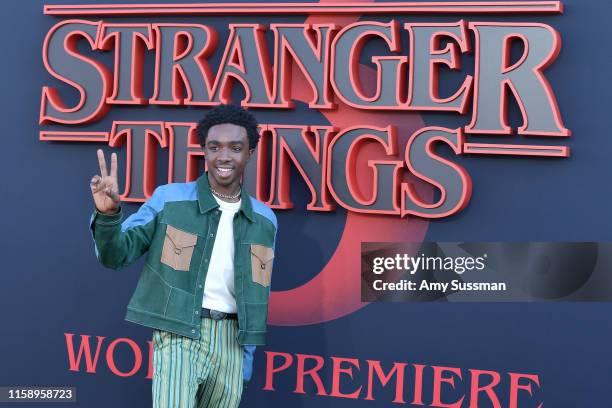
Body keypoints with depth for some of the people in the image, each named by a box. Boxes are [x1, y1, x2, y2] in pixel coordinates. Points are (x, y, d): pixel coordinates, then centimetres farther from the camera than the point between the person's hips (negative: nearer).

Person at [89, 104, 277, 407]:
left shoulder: (264, 220, 7)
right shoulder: (169, 198, -3)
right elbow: (116, 255, -5)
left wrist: (246, 360, 13)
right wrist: (108, 213, -25)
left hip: (230, 340, 4)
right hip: (178, 336, -4)